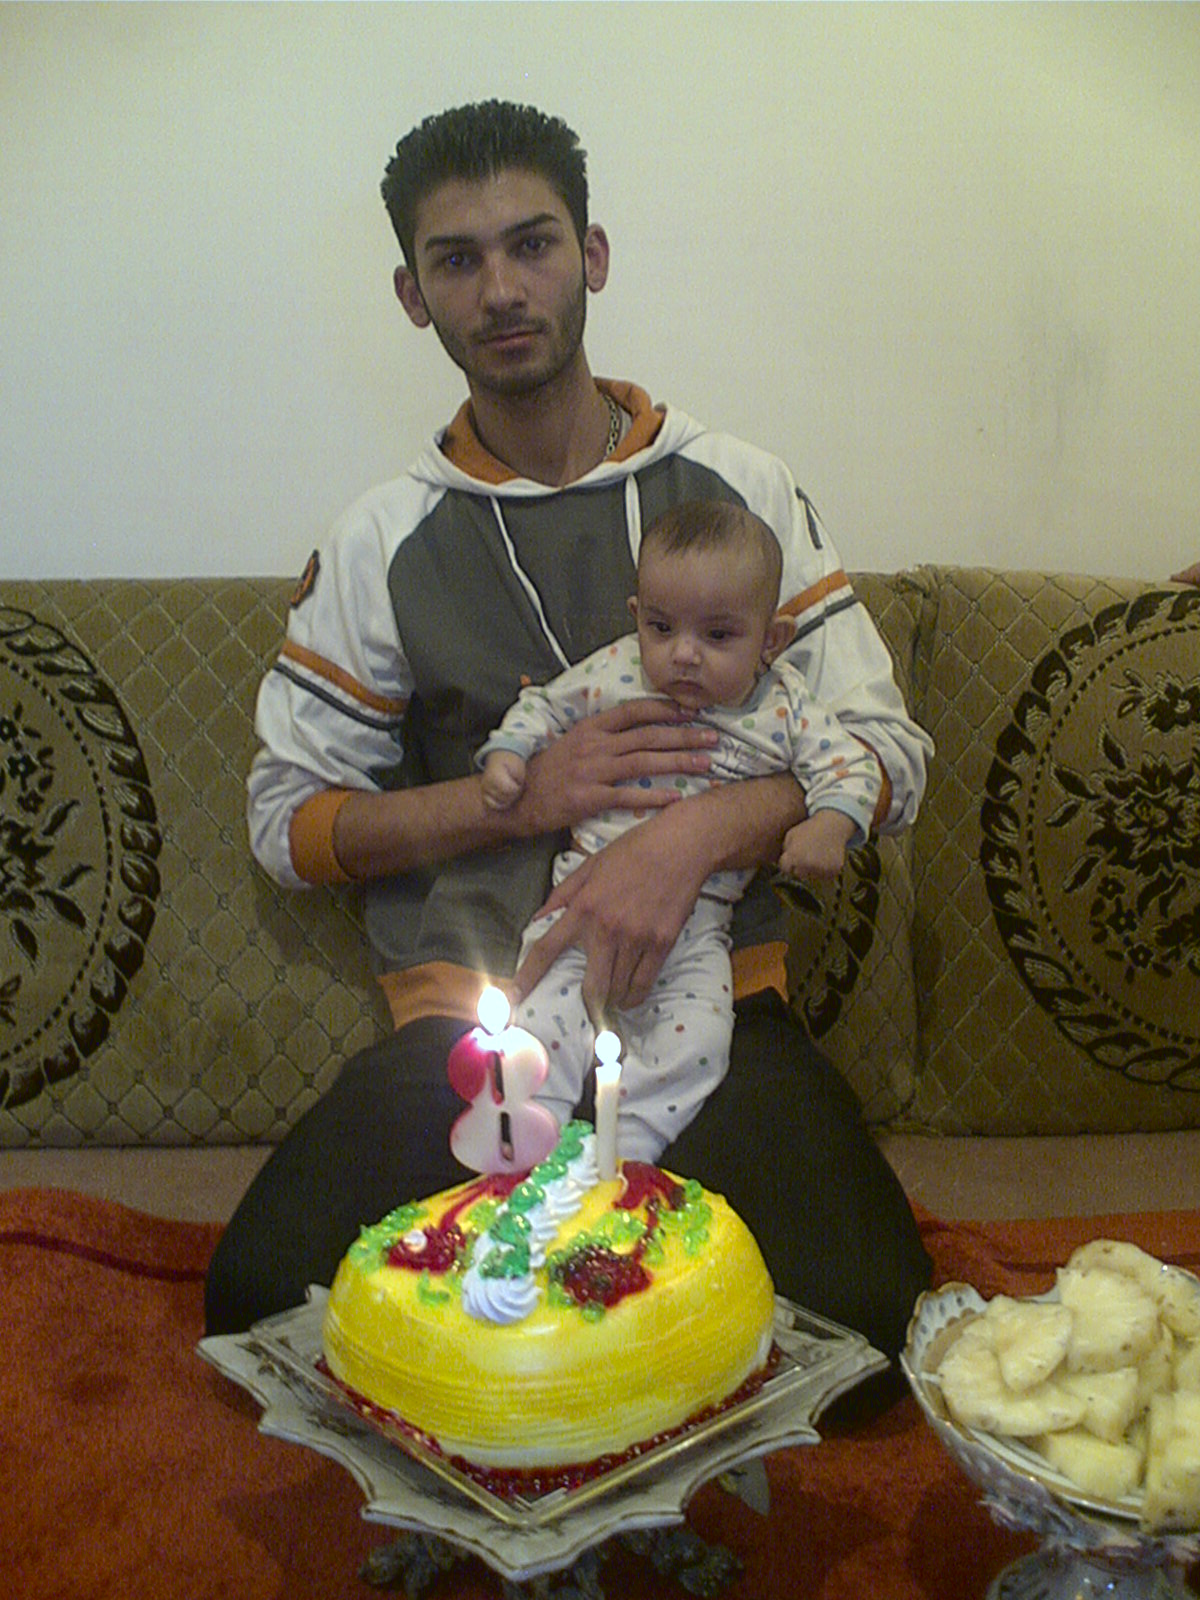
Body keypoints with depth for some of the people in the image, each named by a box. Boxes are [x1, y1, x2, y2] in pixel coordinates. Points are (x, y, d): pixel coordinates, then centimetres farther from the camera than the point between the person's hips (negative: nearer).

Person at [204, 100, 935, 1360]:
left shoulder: (736, 488, 5)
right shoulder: (380, 541, 5)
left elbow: (887, 753, 1)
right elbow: (286, 821, 4)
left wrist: (694, 831, -18)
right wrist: (521, 795, -11)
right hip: (469, 1008, 1)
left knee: (863, 1309, -21)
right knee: (262, 1298, -19)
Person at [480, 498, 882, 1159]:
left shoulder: (783, 707, -1)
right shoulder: (613, 672, 0)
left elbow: (846, 762, 1)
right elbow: (546, 706, 15)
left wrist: (829, 824, -19)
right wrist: (507, 752, -2)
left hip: (696, 926, 0)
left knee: (698, 1039, -18)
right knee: (544, 1017, -17)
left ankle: (626, 1149, -7)